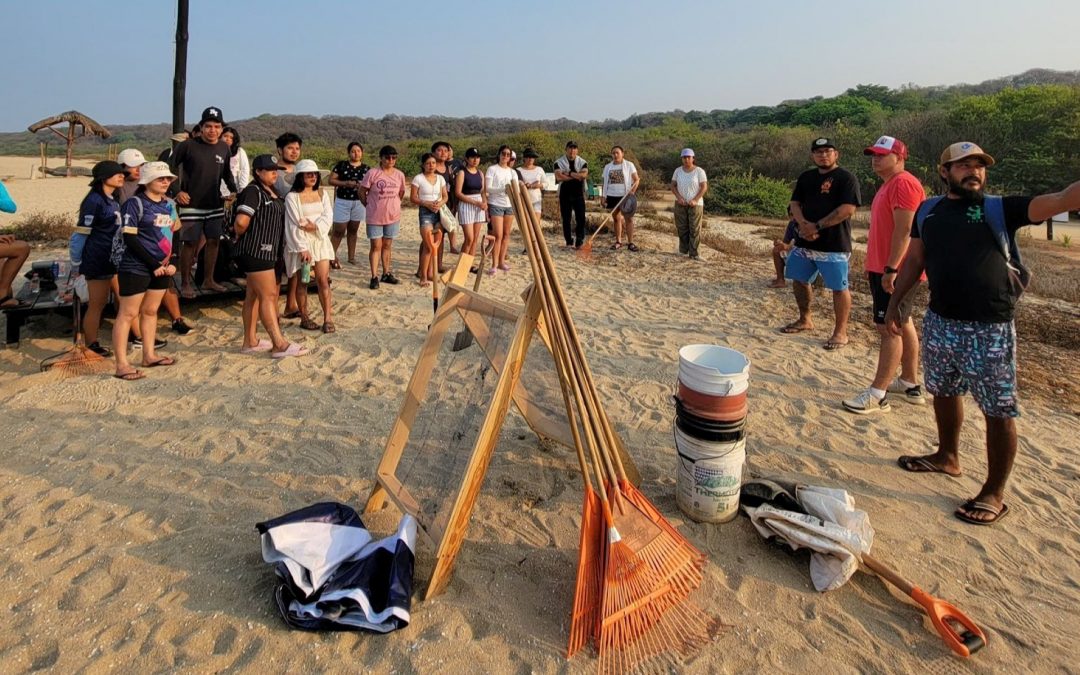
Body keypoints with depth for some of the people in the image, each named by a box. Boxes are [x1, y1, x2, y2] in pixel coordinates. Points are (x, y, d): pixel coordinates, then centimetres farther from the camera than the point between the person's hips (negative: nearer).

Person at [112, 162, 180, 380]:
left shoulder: (169, 204, 11)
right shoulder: (135, 203, -10)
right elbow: (130, 239, -15)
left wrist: (170, 262, 2)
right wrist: (154, 265, -17)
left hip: (161, 268, 7)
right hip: (136, 269, -7)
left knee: (150, 311, 15)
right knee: (128, 313, -3)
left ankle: (149, 356, 25)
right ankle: (122, 365, -1)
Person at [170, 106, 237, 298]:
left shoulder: (224, 147, 3)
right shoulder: (188, 146, -11)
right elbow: (170, 168, -3)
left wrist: (233, 190, 7)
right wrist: (177, 191, -9)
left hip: (215, 205, 5)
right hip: (191, 205, -5)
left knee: (213, 241, 10)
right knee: (189, 243, -1)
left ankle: (208, 280, 24)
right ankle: (185, 283, 10)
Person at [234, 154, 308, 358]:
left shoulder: (271, 193, 15)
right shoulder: (253, 191, -13)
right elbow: (241, 221, -23)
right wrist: (240, 236, -6)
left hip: (268, 251, 9)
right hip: (256, 251, -9)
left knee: (254, 295, 12)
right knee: (268, 296, -9)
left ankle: (250, 342, 19)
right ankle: (280, 345, -8)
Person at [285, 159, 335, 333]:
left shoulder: (322, 194, 9)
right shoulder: (292, 197, -7)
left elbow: (328, 216, 0)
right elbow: (293, 225, -12)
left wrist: (315, 226, -19)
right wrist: (303, 248, -18)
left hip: (320, 240, 4)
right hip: (301, 242, -4)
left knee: (323, 279, -3)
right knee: (302, 282, 4)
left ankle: (328, 318, -2)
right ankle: (304, 318, 14)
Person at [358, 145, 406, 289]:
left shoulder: (399, 175, -1)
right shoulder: (373, 173, -12)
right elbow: (362, 192, -4)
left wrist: (392, 205, 11)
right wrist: (369, 206, 3)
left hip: (393, 216, 4)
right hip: (375, 217, -3)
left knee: (387, 245, 14)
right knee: (376, 246, 0)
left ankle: (386, 274, 25)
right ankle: (374, 277, 5)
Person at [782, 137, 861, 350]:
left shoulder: (846, 178, -7)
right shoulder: (805, 177, 13)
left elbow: (847, 209, -16)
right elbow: (795, 203, 9)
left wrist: (817, 226, -17)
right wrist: (804, 224, -11)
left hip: (834, 244, -7)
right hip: (804, 242, 7)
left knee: (838, 287, -2)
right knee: (799, 280, 15)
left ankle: (840, 332, 9)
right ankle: (805, 320, 33)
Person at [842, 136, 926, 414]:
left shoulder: (903, 184, -14)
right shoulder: (888, 185, 18)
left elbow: (904, 231, -22)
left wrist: (891, 269, -26)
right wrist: (873, 265, 21)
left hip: (894, 271, -11)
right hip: (884, 268, 11)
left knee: (889, 328, -9)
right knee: (903, 324, 15)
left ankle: (877, 394, -7)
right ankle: (910, 383, 25)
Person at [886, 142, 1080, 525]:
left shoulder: (1001, 209, -5)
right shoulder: (927, 211, 6)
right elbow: (914, 260, 14)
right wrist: (894, 303, 11)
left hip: (990, 330, -4)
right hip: (939, 322, 5)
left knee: (999, 411, 2)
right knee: (944, 392, 21)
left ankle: (994, 493, 15)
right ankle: (947, 456, 43)